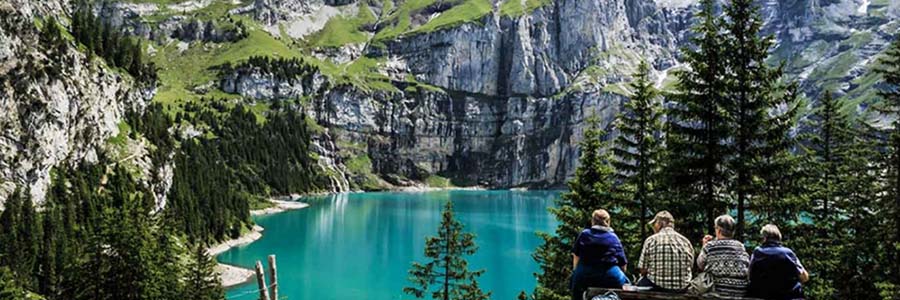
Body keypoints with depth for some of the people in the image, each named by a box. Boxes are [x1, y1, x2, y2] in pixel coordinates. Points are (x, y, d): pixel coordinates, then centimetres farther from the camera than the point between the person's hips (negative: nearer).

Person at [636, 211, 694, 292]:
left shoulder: (650, 240, -4)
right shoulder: (686, 241, 6)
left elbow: (643, 270, -5)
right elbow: (690, 266, 11)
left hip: (657, 287, -4)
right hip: (682, 288, 4)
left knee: (640, 283, 22)